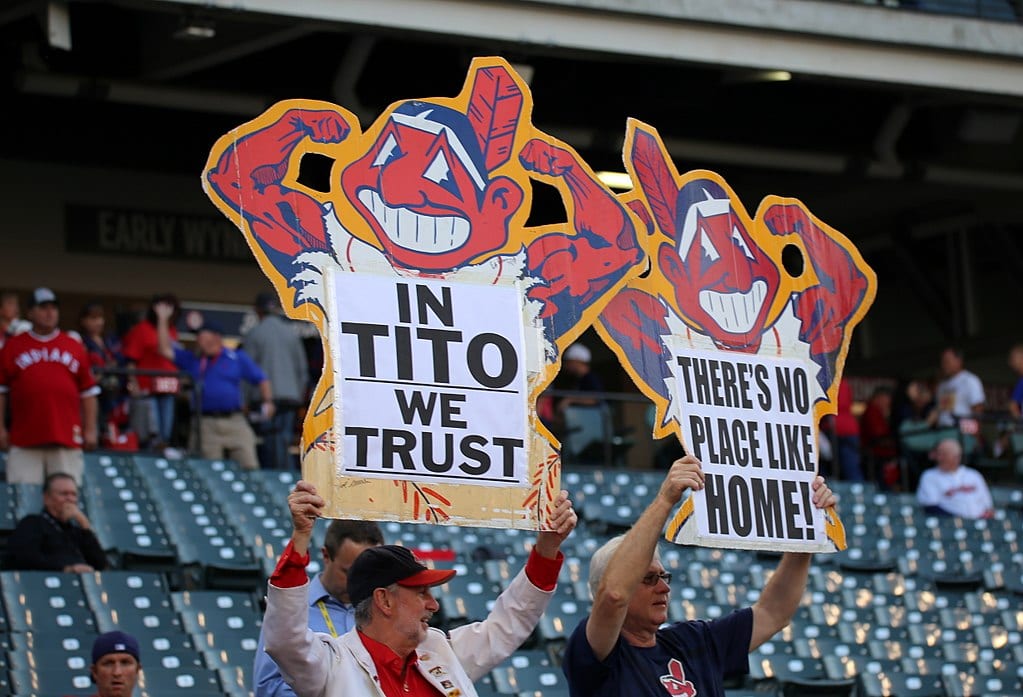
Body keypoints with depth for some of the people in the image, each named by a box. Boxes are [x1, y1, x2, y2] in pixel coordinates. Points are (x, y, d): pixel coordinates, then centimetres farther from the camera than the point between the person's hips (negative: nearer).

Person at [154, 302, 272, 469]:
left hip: (234, 420, -1)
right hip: (207, 423, 1)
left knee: (249, 466, -6)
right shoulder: (192, 360, 13)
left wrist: (267, 402, -4)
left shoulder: (237, 358, 9)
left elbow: (261, 379, 11)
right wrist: (163, 320, 3)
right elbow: (165, 350, 7)